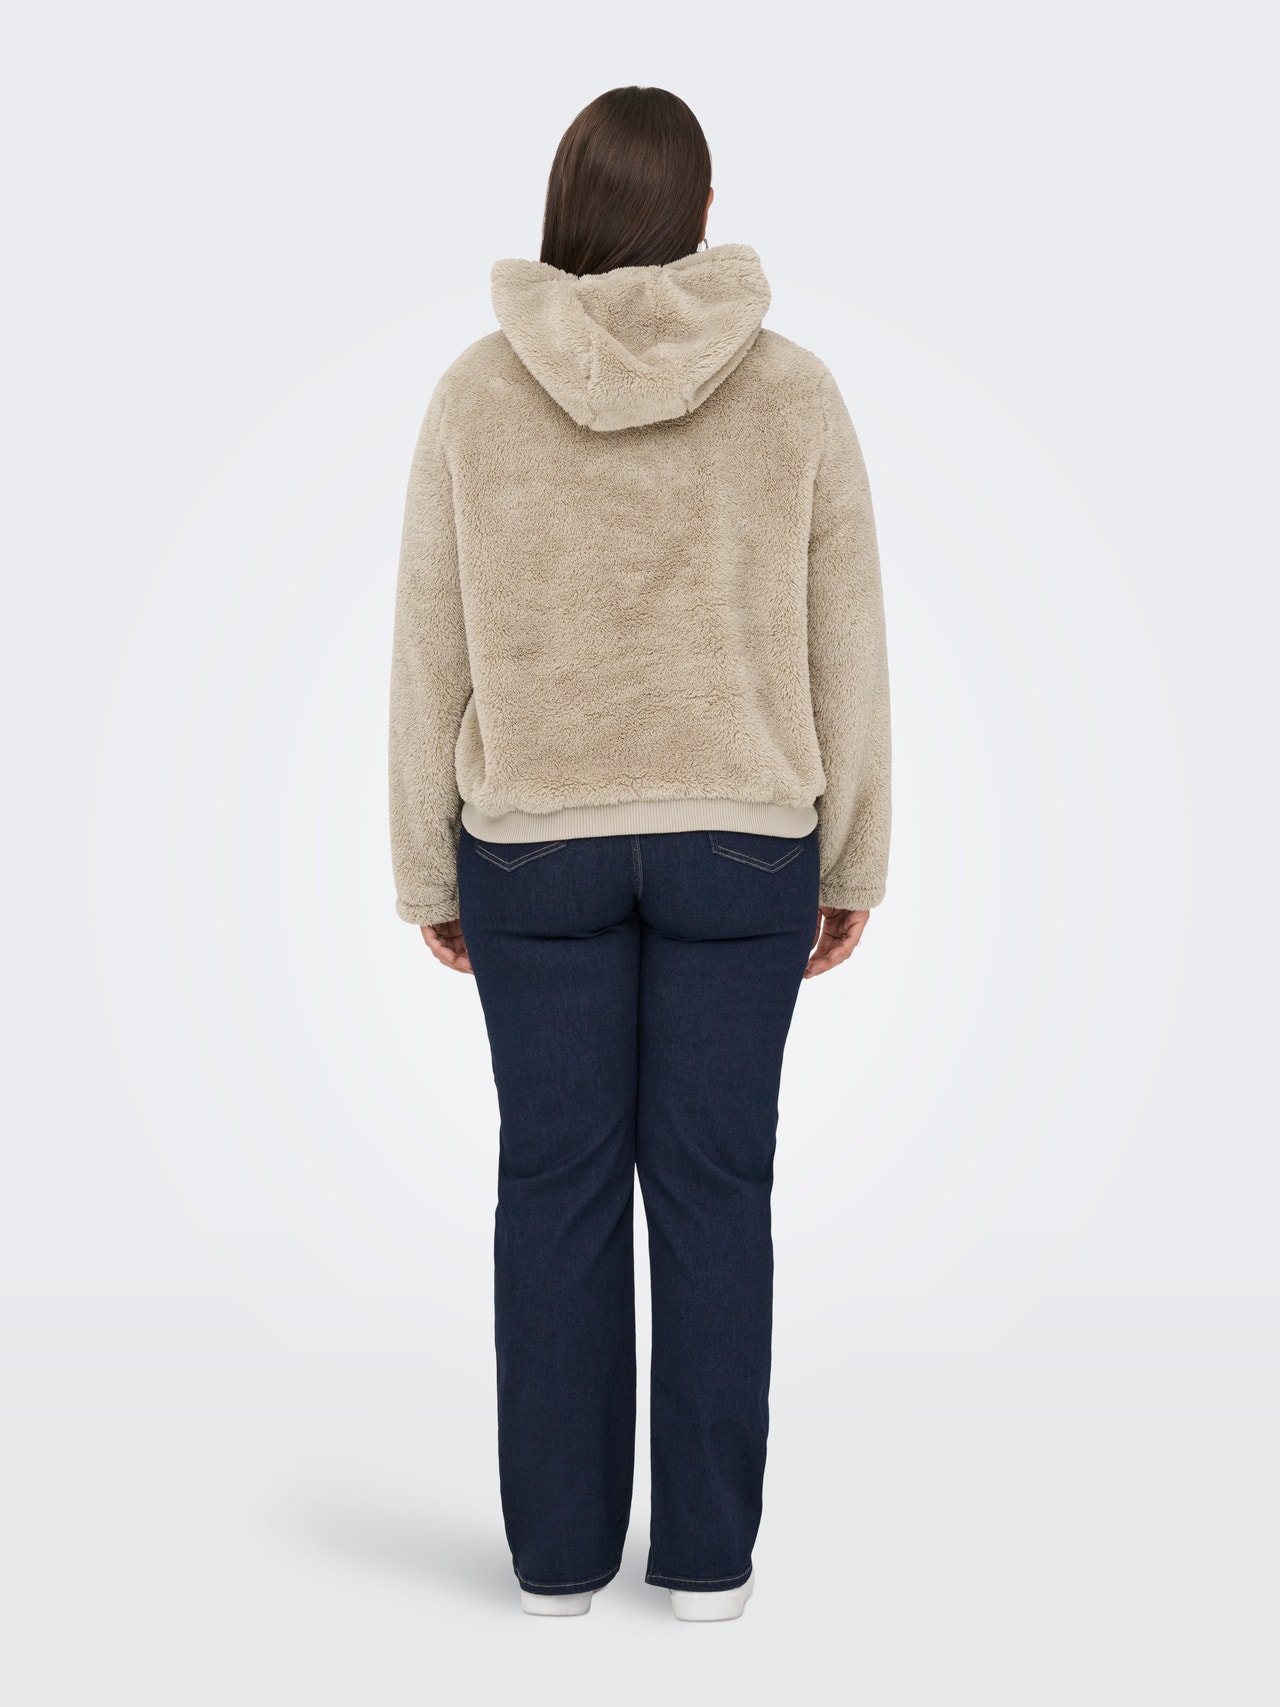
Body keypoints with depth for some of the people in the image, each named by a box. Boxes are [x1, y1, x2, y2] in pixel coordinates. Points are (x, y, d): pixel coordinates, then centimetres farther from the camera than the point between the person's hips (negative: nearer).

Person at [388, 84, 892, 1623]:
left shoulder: (477, 393, -4)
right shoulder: (794, 393, -4)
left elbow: (430, 659, -2)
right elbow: (845, 657, -2)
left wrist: (426, 875, 7)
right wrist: (852, 863, 8)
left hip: (535, 845, 0)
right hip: (739, 844, 0)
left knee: (557, 1185, 10)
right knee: (713, 1188, 8)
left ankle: (560, 1546, 19)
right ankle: (707, 1551, 17)